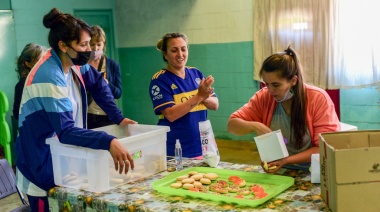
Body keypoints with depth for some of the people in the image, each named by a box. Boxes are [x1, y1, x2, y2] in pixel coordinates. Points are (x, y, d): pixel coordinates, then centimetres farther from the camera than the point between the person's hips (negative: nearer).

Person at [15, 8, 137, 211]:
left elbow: (98, 85, 16)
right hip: (43, 170, -8)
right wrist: (109, 142, -48)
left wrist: (119, 118, 6)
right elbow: (66, 131, -35)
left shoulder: (74, 63, -2)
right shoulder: (49, 77, -28)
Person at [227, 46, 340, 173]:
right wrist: (255, 126, -18)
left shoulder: (319, 99, -11)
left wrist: (286, 160, -22)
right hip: (275, 172, 1)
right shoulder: (264, 97, -3)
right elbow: (232, 125, 2)